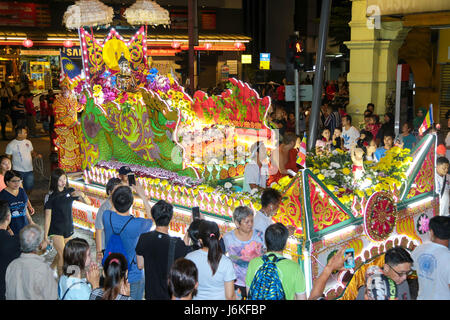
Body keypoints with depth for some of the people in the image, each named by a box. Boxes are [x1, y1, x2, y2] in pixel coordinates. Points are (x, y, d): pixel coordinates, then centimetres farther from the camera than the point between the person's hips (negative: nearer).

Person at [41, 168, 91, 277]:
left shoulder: (70, 191, -1)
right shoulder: (50, 196, -12)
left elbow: (88, 202, 1)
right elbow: (47, 217, -12)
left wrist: (82, 195, -21)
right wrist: (45, 237, -13)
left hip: (68, 228, 4)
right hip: (56, 230, -4)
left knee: (60, 254, 18)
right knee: (63, 256, -10)